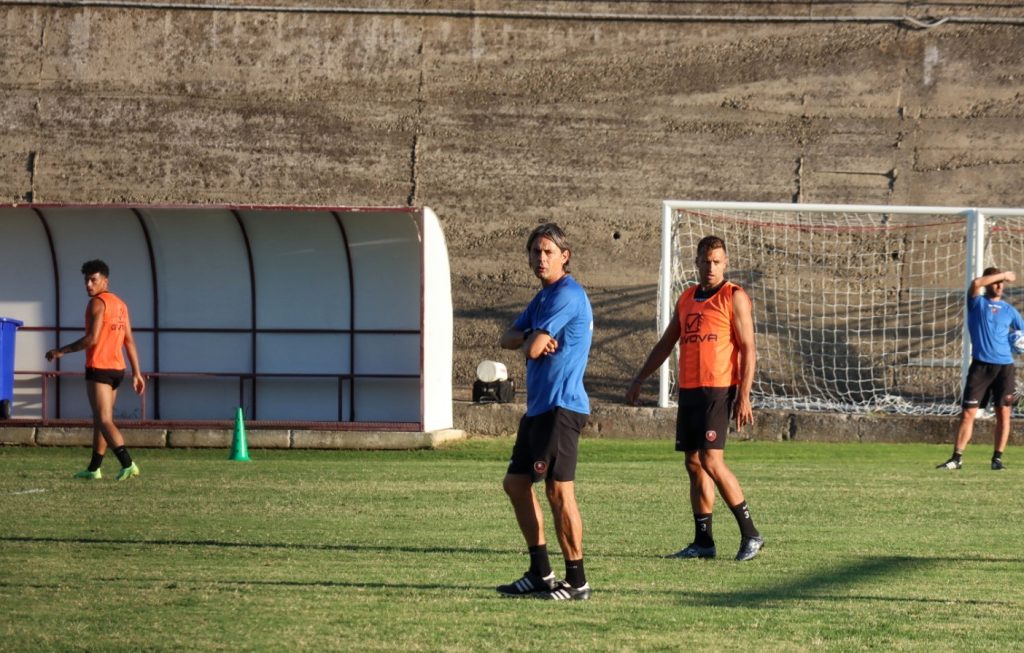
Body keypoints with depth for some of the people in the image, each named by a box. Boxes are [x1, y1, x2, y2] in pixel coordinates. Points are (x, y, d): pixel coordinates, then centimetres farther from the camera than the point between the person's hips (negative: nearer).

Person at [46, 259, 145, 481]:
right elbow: (129, 341, 14)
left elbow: (92, 339, -19)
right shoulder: (120, 304, 15)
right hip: (117, 369, 9)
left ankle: (127, 464, -26)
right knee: (100, 419, 16)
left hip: (99, 369, -9)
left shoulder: (97, 303, -11)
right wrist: (136, 373, 13)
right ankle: (93, 468, 19)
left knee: (104, 420, -12)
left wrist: (61, 351, -11)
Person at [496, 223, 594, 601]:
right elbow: (508, 339, 13)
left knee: (559, 491, -11)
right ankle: (541, 574, 19)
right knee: (516, 483, 14)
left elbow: (532, 349, -17)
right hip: (538, 407, 11)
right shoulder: (543, 297, 19)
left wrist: (531, 342, 7)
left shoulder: (567, 295, -13)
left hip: (561, 407, -11)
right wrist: (532, 337, -8)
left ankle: (576, 582, -7)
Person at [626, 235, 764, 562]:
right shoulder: (687, 298, 17)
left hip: (717, 390, -7)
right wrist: (638, 381, 23)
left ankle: (750, 534, -7)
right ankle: (703, 542, 10)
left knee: (711, 461, -14)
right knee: (694, 464, 6)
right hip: (688, 389, 7)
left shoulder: (734, 297, -3)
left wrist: (743, 396, -16)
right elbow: (665, 344, 25)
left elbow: (748, 349, -8)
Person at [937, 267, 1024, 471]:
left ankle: (997, 458, 8)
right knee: (968, 412, -5)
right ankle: (957, 458, -2)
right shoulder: (977, 303, 5)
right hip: (981, 365, -3)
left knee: (1003, 413, 0)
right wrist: (1003, 275, -8)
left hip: (1004, 366, 3)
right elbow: (976, 283, -15)